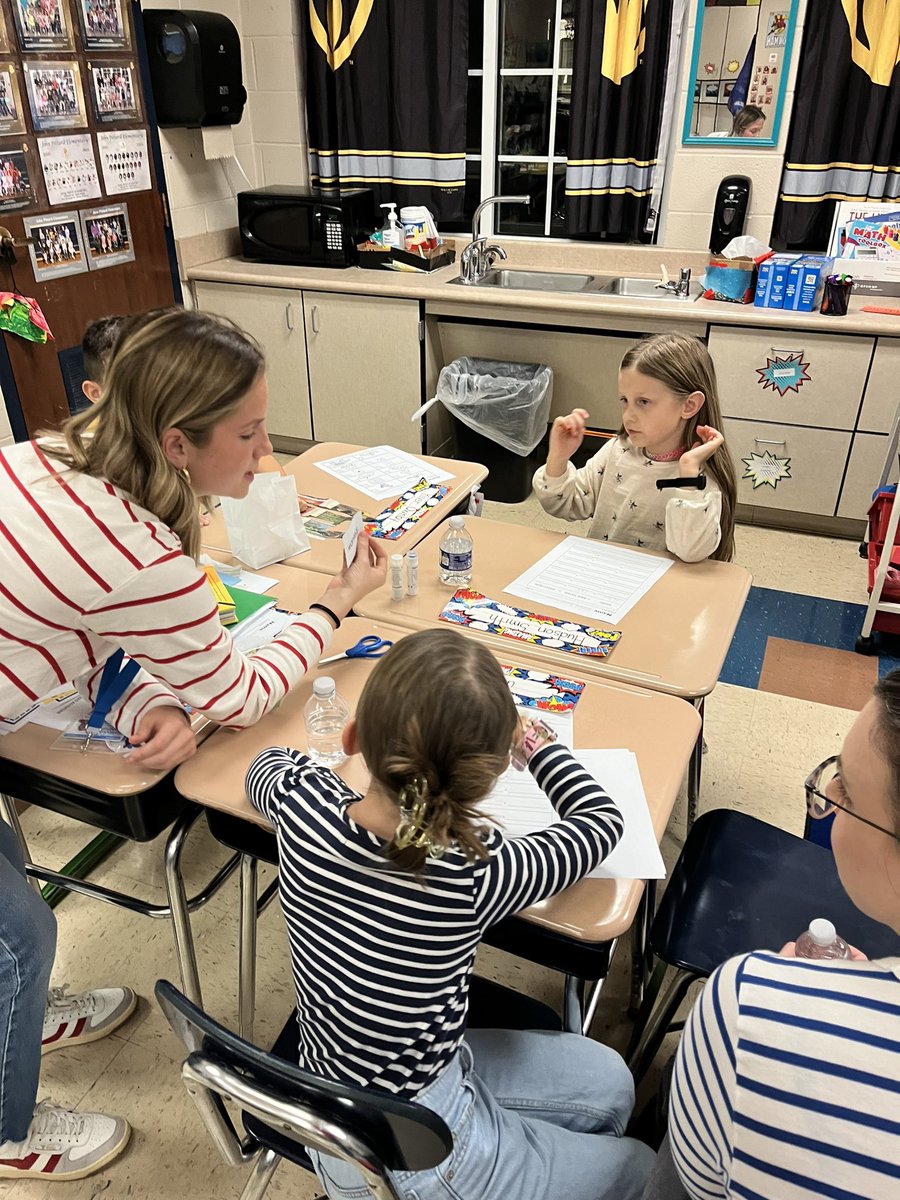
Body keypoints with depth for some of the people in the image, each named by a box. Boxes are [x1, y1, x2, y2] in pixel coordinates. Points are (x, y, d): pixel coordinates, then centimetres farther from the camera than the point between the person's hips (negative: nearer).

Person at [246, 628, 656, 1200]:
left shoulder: (302, 806, -21)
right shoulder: (475, 876, -33)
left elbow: (272, 760, 7)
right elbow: (603, 818, -12)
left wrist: (383, 744, 5)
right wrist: (529, 736, 3)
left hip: (331, 1090, 6)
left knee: (608, 1083, 18)